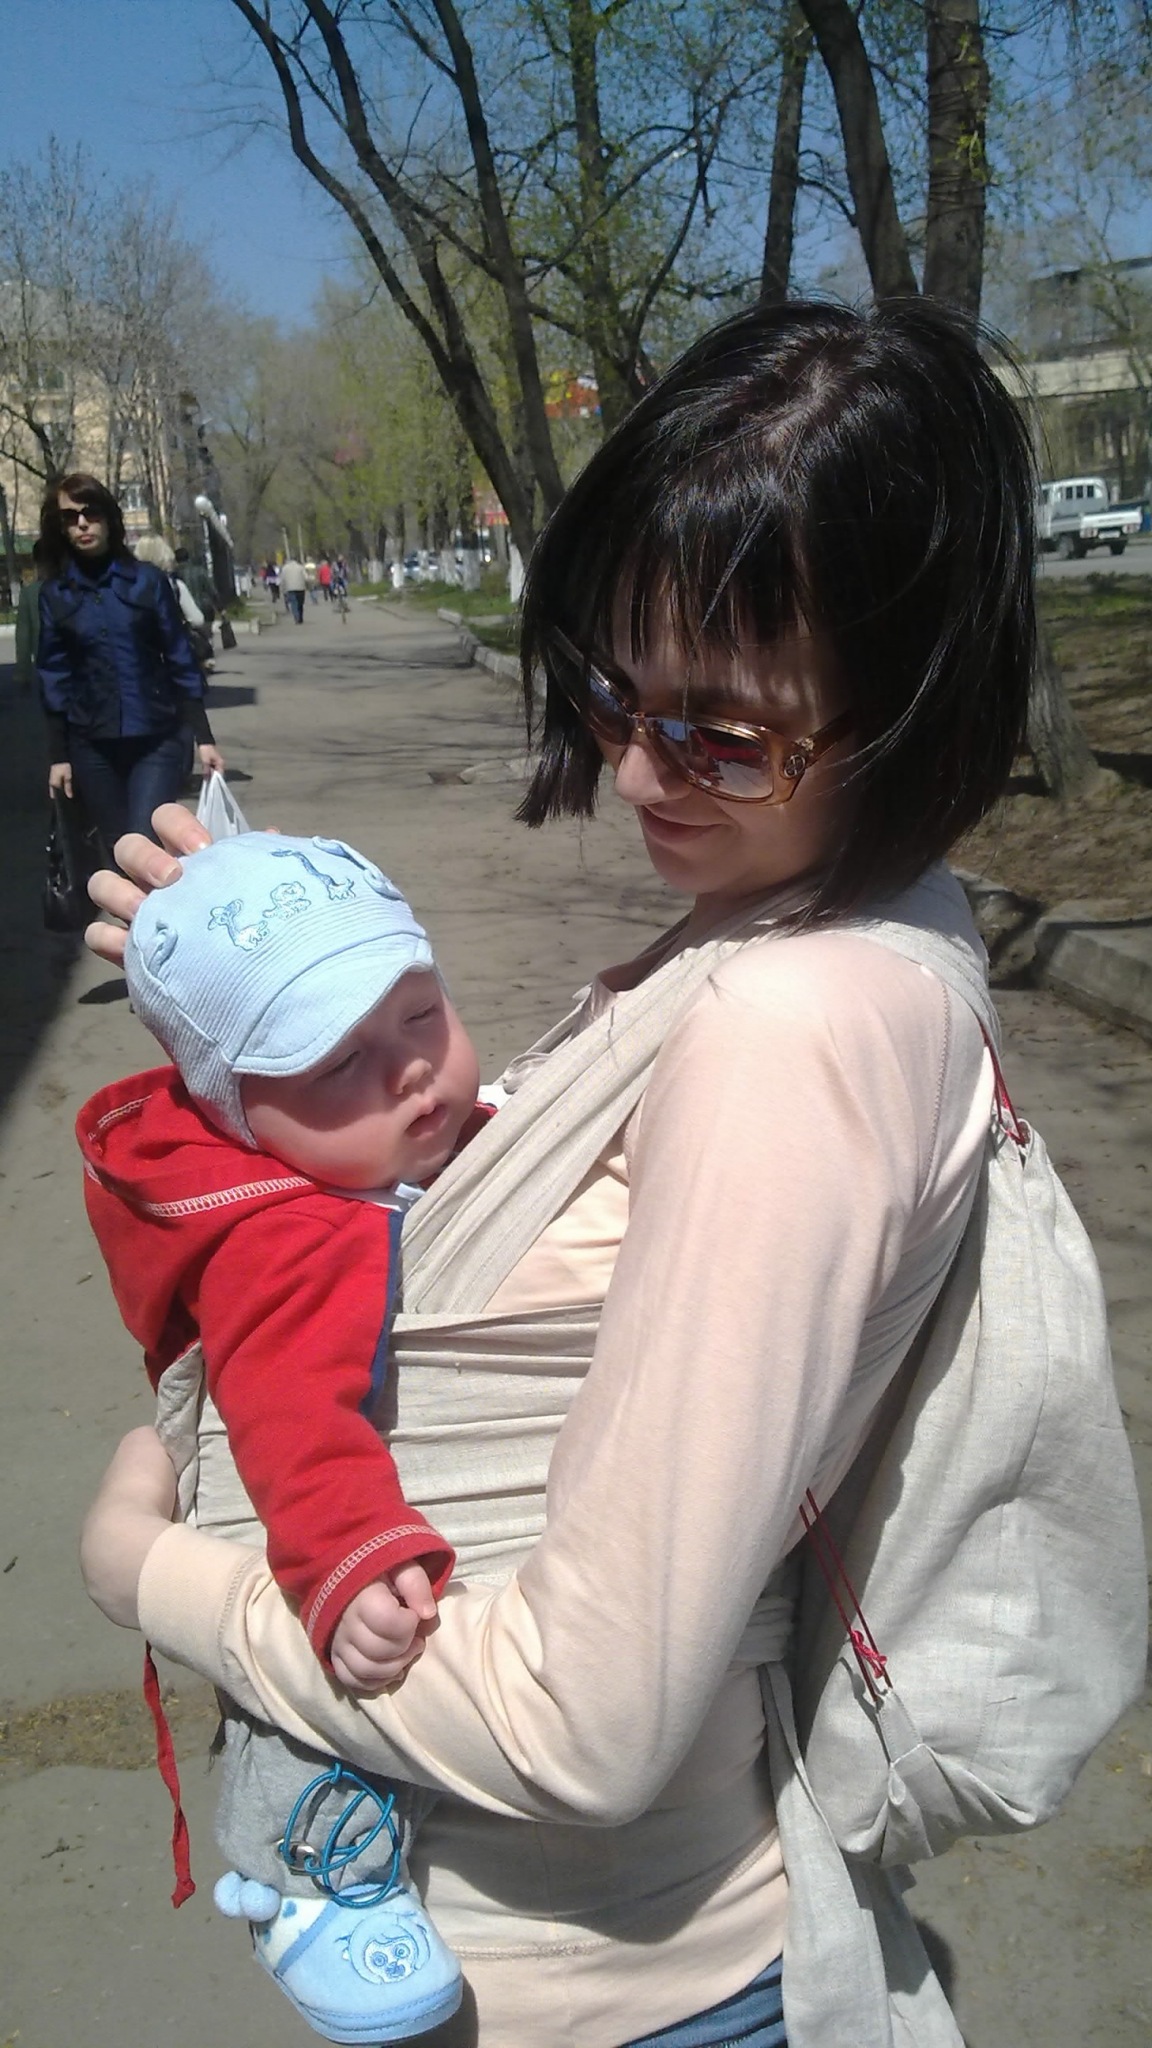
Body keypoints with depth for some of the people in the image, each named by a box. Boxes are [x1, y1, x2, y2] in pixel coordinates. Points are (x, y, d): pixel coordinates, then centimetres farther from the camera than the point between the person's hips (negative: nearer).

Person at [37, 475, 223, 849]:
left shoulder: (147, 580, 0)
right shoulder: (54, 594, 4)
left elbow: (180, 661, 2)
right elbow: (54, 678, 6)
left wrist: (203, 738, 0)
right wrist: (58, 756, 3)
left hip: (158, 737, -2)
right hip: (92, 746, 2)